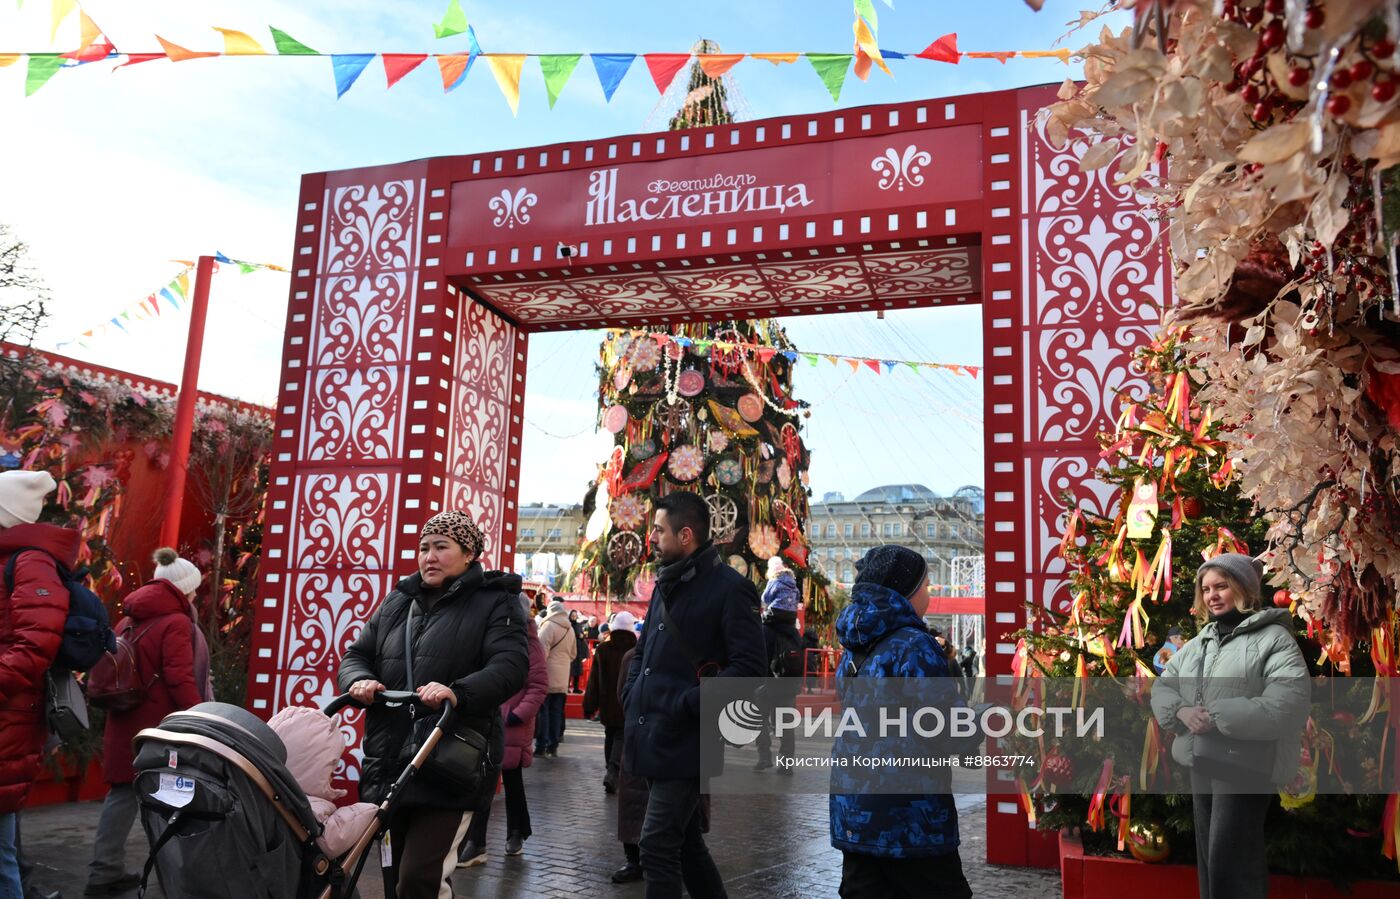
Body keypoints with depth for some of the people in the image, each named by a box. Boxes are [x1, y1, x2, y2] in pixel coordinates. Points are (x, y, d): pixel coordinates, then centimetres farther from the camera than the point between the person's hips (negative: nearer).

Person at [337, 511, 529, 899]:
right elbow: (357, 654, 17)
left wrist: (458, 693, -32)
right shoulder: (396, 602, 16)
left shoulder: (493, 602, -2)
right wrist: (360, 680, -7)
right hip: (389, 763, 6)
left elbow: (510, 666, -15)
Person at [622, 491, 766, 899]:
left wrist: (684, 704, -21)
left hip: (685, 741, -8)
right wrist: (632, 697, 10)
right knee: (684, 840, 18)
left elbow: (747, 667, -19)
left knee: (658, 846, -8)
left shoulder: (730, 588, -12)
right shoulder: (666, 585, 14)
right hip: (653, 738, 8)